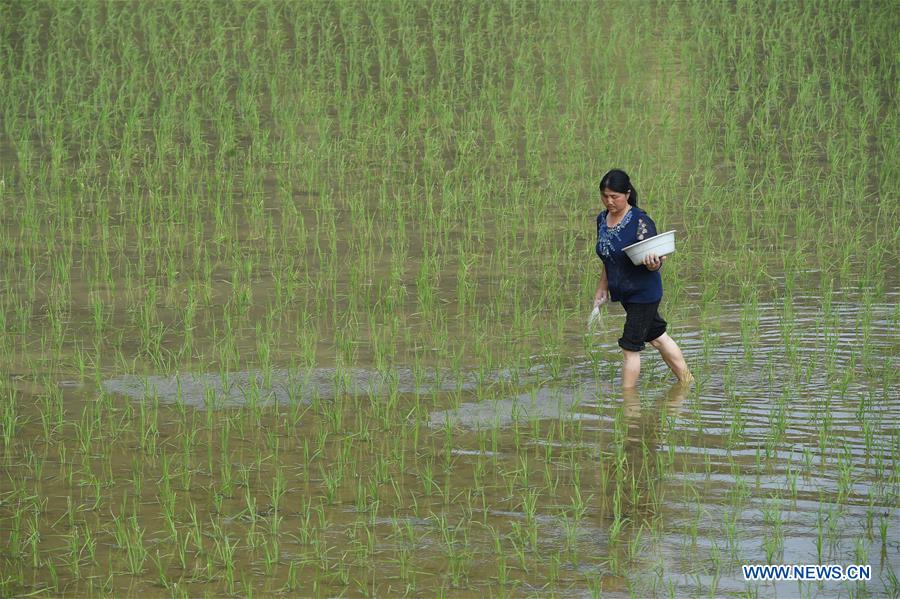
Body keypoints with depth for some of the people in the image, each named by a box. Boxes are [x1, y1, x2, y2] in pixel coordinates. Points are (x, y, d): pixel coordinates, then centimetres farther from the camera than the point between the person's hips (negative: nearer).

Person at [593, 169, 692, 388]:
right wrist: (602, 289, 21)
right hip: (623, 293, 8)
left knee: (630, 347, -5)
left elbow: (654, 261, -19)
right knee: (657, 337, 17)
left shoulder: (641, 222, -19)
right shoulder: (602, 220, 3)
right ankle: (687, 381, 30)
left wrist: (653, 264, -42)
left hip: (643, 292, -8)